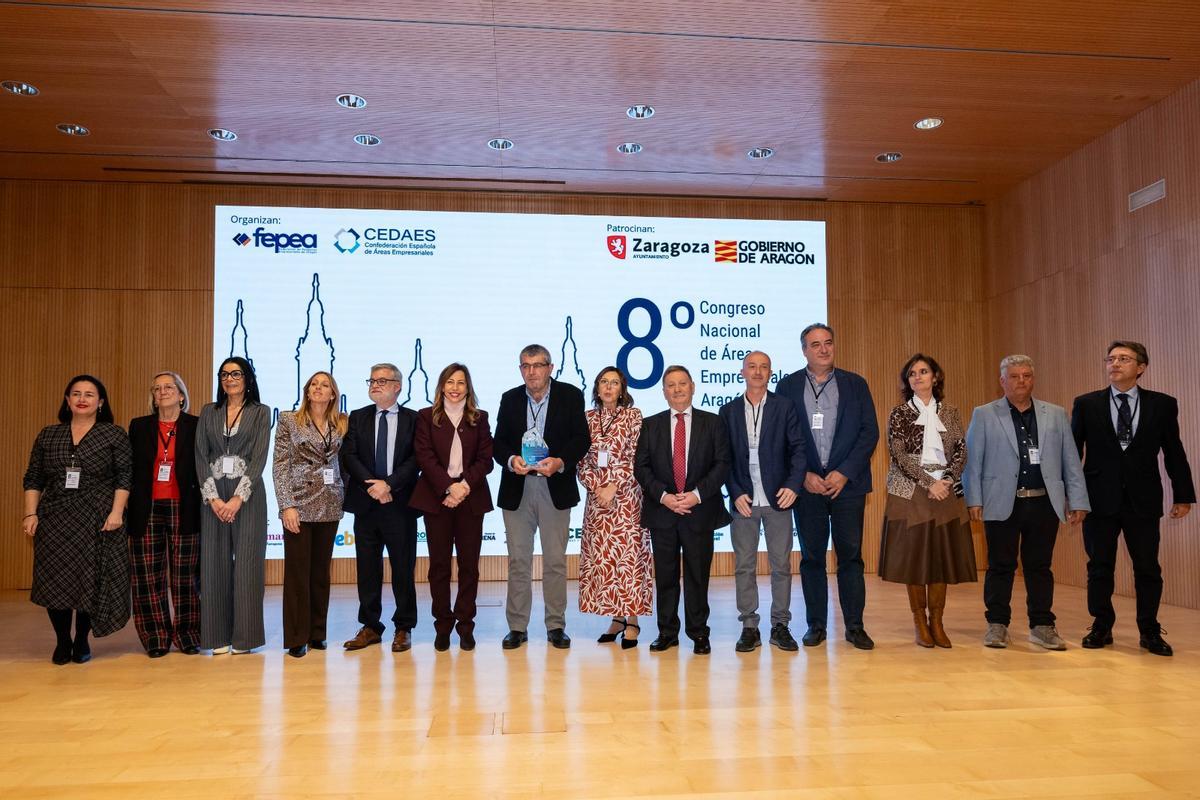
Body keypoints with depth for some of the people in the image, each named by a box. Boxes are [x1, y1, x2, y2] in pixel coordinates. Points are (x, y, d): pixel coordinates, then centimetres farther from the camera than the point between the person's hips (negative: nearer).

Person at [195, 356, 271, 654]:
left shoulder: (260, 412, 3)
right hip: (213, 495, 3)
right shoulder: (208, 412, 11)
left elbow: (259, 457, -6)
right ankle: (218, 635, 12)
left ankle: (244, 636, 7)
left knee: (246, 563, -1)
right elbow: (201, 456, 4)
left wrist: (238, 498, -14)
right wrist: (213, 497, -9)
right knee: (214, 563, 3)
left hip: (248, 495, -3)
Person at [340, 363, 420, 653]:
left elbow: (415, 459, -6)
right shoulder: (357, 418, 10)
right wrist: (372, 485, -14)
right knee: (367, 569, 8)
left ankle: (404, 628, 14)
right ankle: (370, 627, 19)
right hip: (366, 503, 2)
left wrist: (389, 484, -16)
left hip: (400, 503, -2)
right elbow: (349, 457, 0)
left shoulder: (414, 419, 3)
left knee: (403, 568, 3)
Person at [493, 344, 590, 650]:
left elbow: (581, 439, -2)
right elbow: (498, 443, 7)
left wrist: (560, 462, -19)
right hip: (517, 489, 2)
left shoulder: (570, 395, 2)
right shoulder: (510, 399, 9)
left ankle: (556, 627, 15)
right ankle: (517, 627, 13)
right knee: (518, 560, 5)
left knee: (555, 561, 5)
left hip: (555, 487, -2)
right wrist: (510, 460, -15)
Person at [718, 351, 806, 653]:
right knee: (744, 566, 4)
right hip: (743, 500, 1)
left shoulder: (785, 406, 3)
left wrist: (794, 484, -14)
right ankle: (749, 627, 13)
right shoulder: (728, 411, 7)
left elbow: (798, 448, -1)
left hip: (777, 498, -1)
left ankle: (780, 625, 15)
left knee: (781, 565, 5)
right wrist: (736, 494, -6)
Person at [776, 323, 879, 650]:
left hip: (847, 484, 0)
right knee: (811, 557, 6)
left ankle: (854, 625, 12)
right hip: (806, 485, 0)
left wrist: (844, 472, -9)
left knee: (851, 556, 3)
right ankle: (816, 624, 15)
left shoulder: (855, 384, 6)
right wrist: (804, 476, -8)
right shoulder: (788, 386, 4)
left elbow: (870, 432, 1)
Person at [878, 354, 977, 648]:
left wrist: (946, 480, -11)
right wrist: (929, 483, -14)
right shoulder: (899, 414, 2)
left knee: (942, 556, 2)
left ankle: (937, 623, 11)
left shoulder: (950, 413, 11)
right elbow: (899, 455, -6)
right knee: (913, 557, -1)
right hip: (910, 492, -2)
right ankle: (920, 624, 8)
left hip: (945, 491, 2)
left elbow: (961, 450, 5)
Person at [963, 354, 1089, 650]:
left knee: (1040, 566, 8)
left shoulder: (1056, 415, 11)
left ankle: (1042, 626, 17)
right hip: (1002, 504, -2)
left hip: (1044, 503, 2)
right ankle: (997, 624, 14)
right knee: (1000, 566, 4)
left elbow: (1070, 461, 10)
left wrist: (1077, 501, 4)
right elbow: (972, 461, 1)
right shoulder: (984, 415, 4)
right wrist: (974, 500, -6)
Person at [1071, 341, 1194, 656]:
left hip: (1143, 500, 0)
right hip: (1100, 499, 0)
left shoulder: (1163, 404, 3)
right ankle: (1101, 627, 20)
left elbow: (1174, 453, 5)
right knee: (1099, 567, 7)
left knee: (1148, 568, 5)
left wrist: (1183, 495, 4)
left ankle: (1149, 631, 19)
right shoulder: (1086, 404, 2)